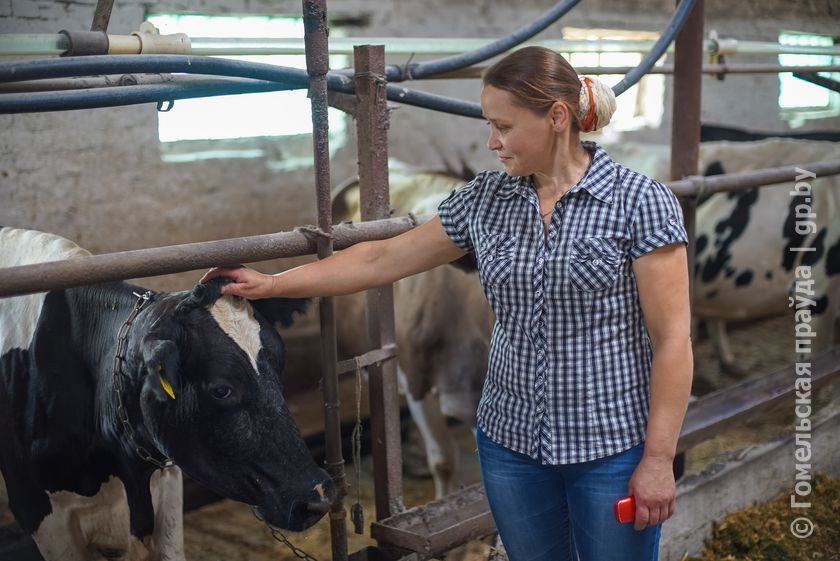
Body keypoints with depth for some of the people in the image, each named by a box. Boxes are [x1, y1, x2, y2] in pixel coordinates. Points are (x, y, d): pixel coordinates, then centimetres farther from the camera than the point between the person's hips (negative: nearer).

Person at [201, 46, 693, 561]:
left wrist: (659, 460, -13)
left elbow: (672, 339, -12)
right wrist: (272, 284, 9)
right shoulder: (485, 200, 1)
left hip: (613, 449, -4)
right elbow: (383, 259, 9)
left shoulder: (640, 202, -12)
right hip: (511, 443, 4)